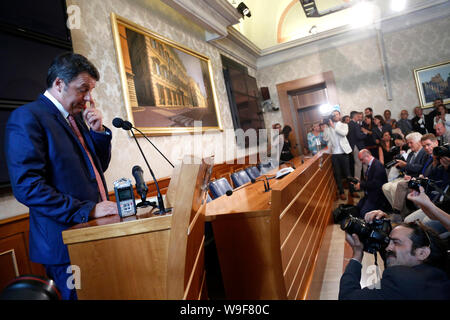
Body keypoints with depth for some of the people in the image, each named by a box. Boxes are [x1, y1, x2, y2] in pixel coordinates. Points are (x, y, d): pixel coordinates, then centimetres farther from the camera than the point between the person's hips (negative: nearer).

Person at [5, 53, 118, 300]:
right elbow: (27, 186, -20)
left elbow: (97, 167, 17)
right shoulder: (27, 117, -11)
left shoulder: (76, 117, 13)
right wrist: (88, 210, -22)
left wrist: (98, 131, 1)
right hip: (66, 244, -7)